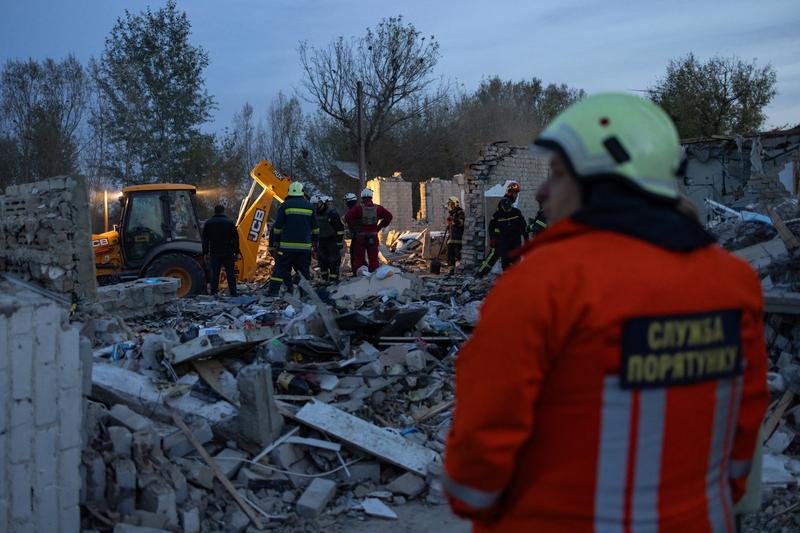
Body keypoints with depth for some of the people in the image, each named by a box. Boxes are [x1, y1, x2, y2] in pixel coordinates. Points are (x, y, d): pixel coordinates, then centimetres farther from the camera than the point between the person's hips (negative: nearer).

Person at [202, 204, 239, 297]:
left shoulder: (208, 223, 5)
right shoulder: (229, 222, -1)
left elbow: (205, 240, 7)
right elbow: (235, 238, -1)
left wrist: (205, 253, 11)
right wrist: (236, 252, 4)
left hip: (214, 253, 1)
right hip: (228, 253, -1)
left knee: (214, 273, 4)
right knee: (230, 273, 3)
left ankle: (213, 293, 2)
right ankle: (233, 293, 3)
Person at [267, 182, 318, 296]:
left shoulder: (285, 205, 0)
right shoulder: (309, 206, 9)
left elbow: (278, 226, 0)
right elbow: (315, 227, 14)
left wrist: (276, 240, 9)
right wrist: (315, 240, 23)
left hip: (287, 244, -2)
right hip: (304, 245, 2)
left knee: (281, 267, 0)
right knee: (304, 269, 9)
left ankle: (273, 291, -5)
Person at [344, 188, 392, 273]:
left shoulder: (358, 207, -8)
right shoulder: (377, 208, 2)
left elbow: (347, 217, -18)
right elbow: (388, 216, 3)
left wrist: (352, 227, -5)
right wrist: (379, 227, 6)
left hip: (360, 237, -2)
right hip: (373, 236, 2)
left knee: (358, 258, 5)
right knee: (373, 259, 9)